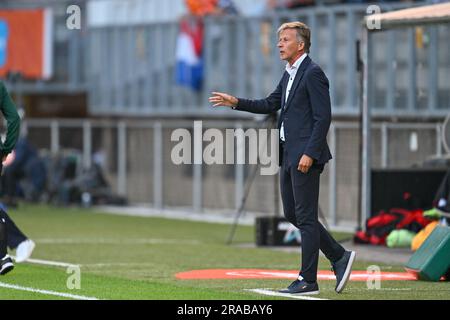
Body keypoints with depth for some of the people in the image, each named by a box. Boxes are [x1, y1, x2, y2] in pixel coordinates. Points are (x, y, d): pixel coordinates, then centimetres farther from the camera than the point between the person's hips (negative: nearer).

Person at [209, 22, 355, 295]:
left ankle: (308, 280, -1)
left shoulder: (312, 73, -12)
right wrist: (236, 103, 15)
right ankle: (339, 257, 19)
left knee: (305, 216, -6)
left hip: (305, 156, -10)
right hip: (289, 155, 10)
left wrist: (309, 154, -21)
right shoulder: (290, 75, 16)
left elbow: (323, 117, -17)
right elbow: (271, 104, 25)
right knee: (293, 214, 12)